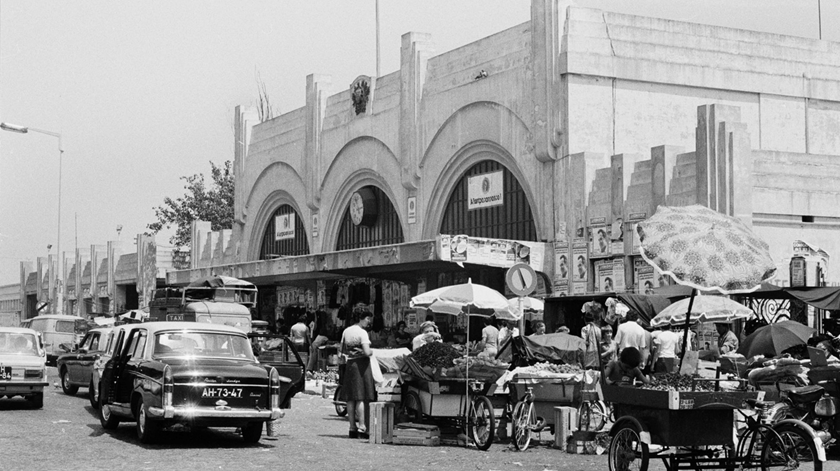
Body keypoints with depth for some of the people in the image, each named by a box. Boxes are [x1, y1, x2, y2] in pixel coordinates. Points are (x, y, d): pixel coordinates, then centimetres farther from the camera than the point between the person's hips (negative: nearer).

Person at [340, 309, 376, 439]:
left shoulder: (346, 331, 10)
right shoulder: (362, 332, -12)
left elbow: (342, 350, 16)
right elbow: (367, 352, -19)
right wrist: (372, 352, 1)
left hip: (349, 365, 7)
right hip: (361, 365, -7)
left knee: (351, 398, 9)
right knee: (361, 398, -5)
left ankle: (352, 428, 12)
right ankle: (361, 427, -8)